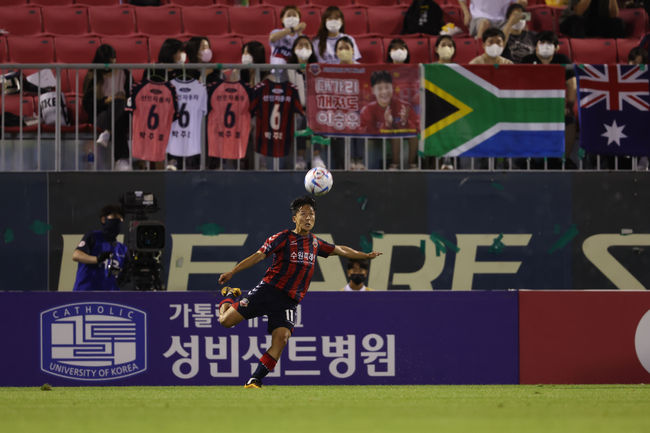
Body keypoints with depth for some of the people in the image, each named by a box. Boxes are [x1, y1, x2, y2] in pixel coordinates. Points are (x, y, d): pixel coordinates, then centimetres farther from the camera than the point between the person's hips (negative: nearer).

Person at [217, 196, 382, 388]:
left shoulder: (315, 243, 14)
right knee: (225, 321, -7)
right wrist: (232, 272, -14)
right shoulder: (283, 238, -3)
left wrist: (365, 256, 35)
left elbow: (340, 250, 31)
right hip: (268, 290, -3)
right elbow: (259, 255, -7)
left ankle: (254, 381, -14)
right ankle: (230, 296, 28)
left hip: (289, 301, 3)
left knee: (281, 339, -20)